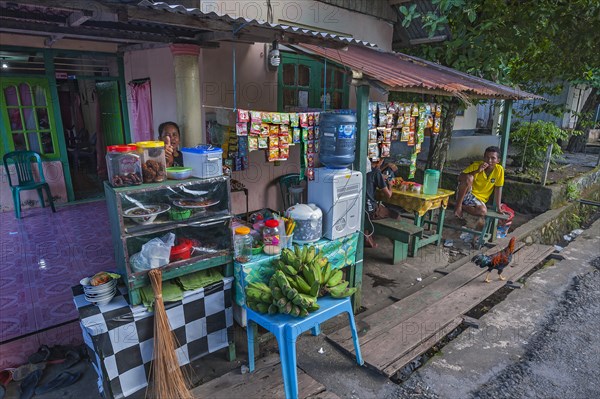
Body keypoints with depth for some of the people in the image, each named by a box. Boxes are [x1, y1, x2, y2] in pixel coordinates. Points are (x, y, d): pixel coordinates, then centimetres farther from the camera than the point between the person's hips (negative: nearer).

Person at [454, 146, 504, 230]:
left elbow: (498, 189, -3)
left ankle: (462, 207, -7)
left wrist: (498, 207, -5)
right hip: (466, 194, -2)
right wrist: (477, 171, -30)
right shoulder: (476, 165, -12)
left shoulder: (499, 170, -8)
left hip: (479, 199, 2)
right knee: (469, 178, -32)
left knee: (483, 211, -32)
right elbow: (460, 177, -20)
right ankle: (458, 206, -21)